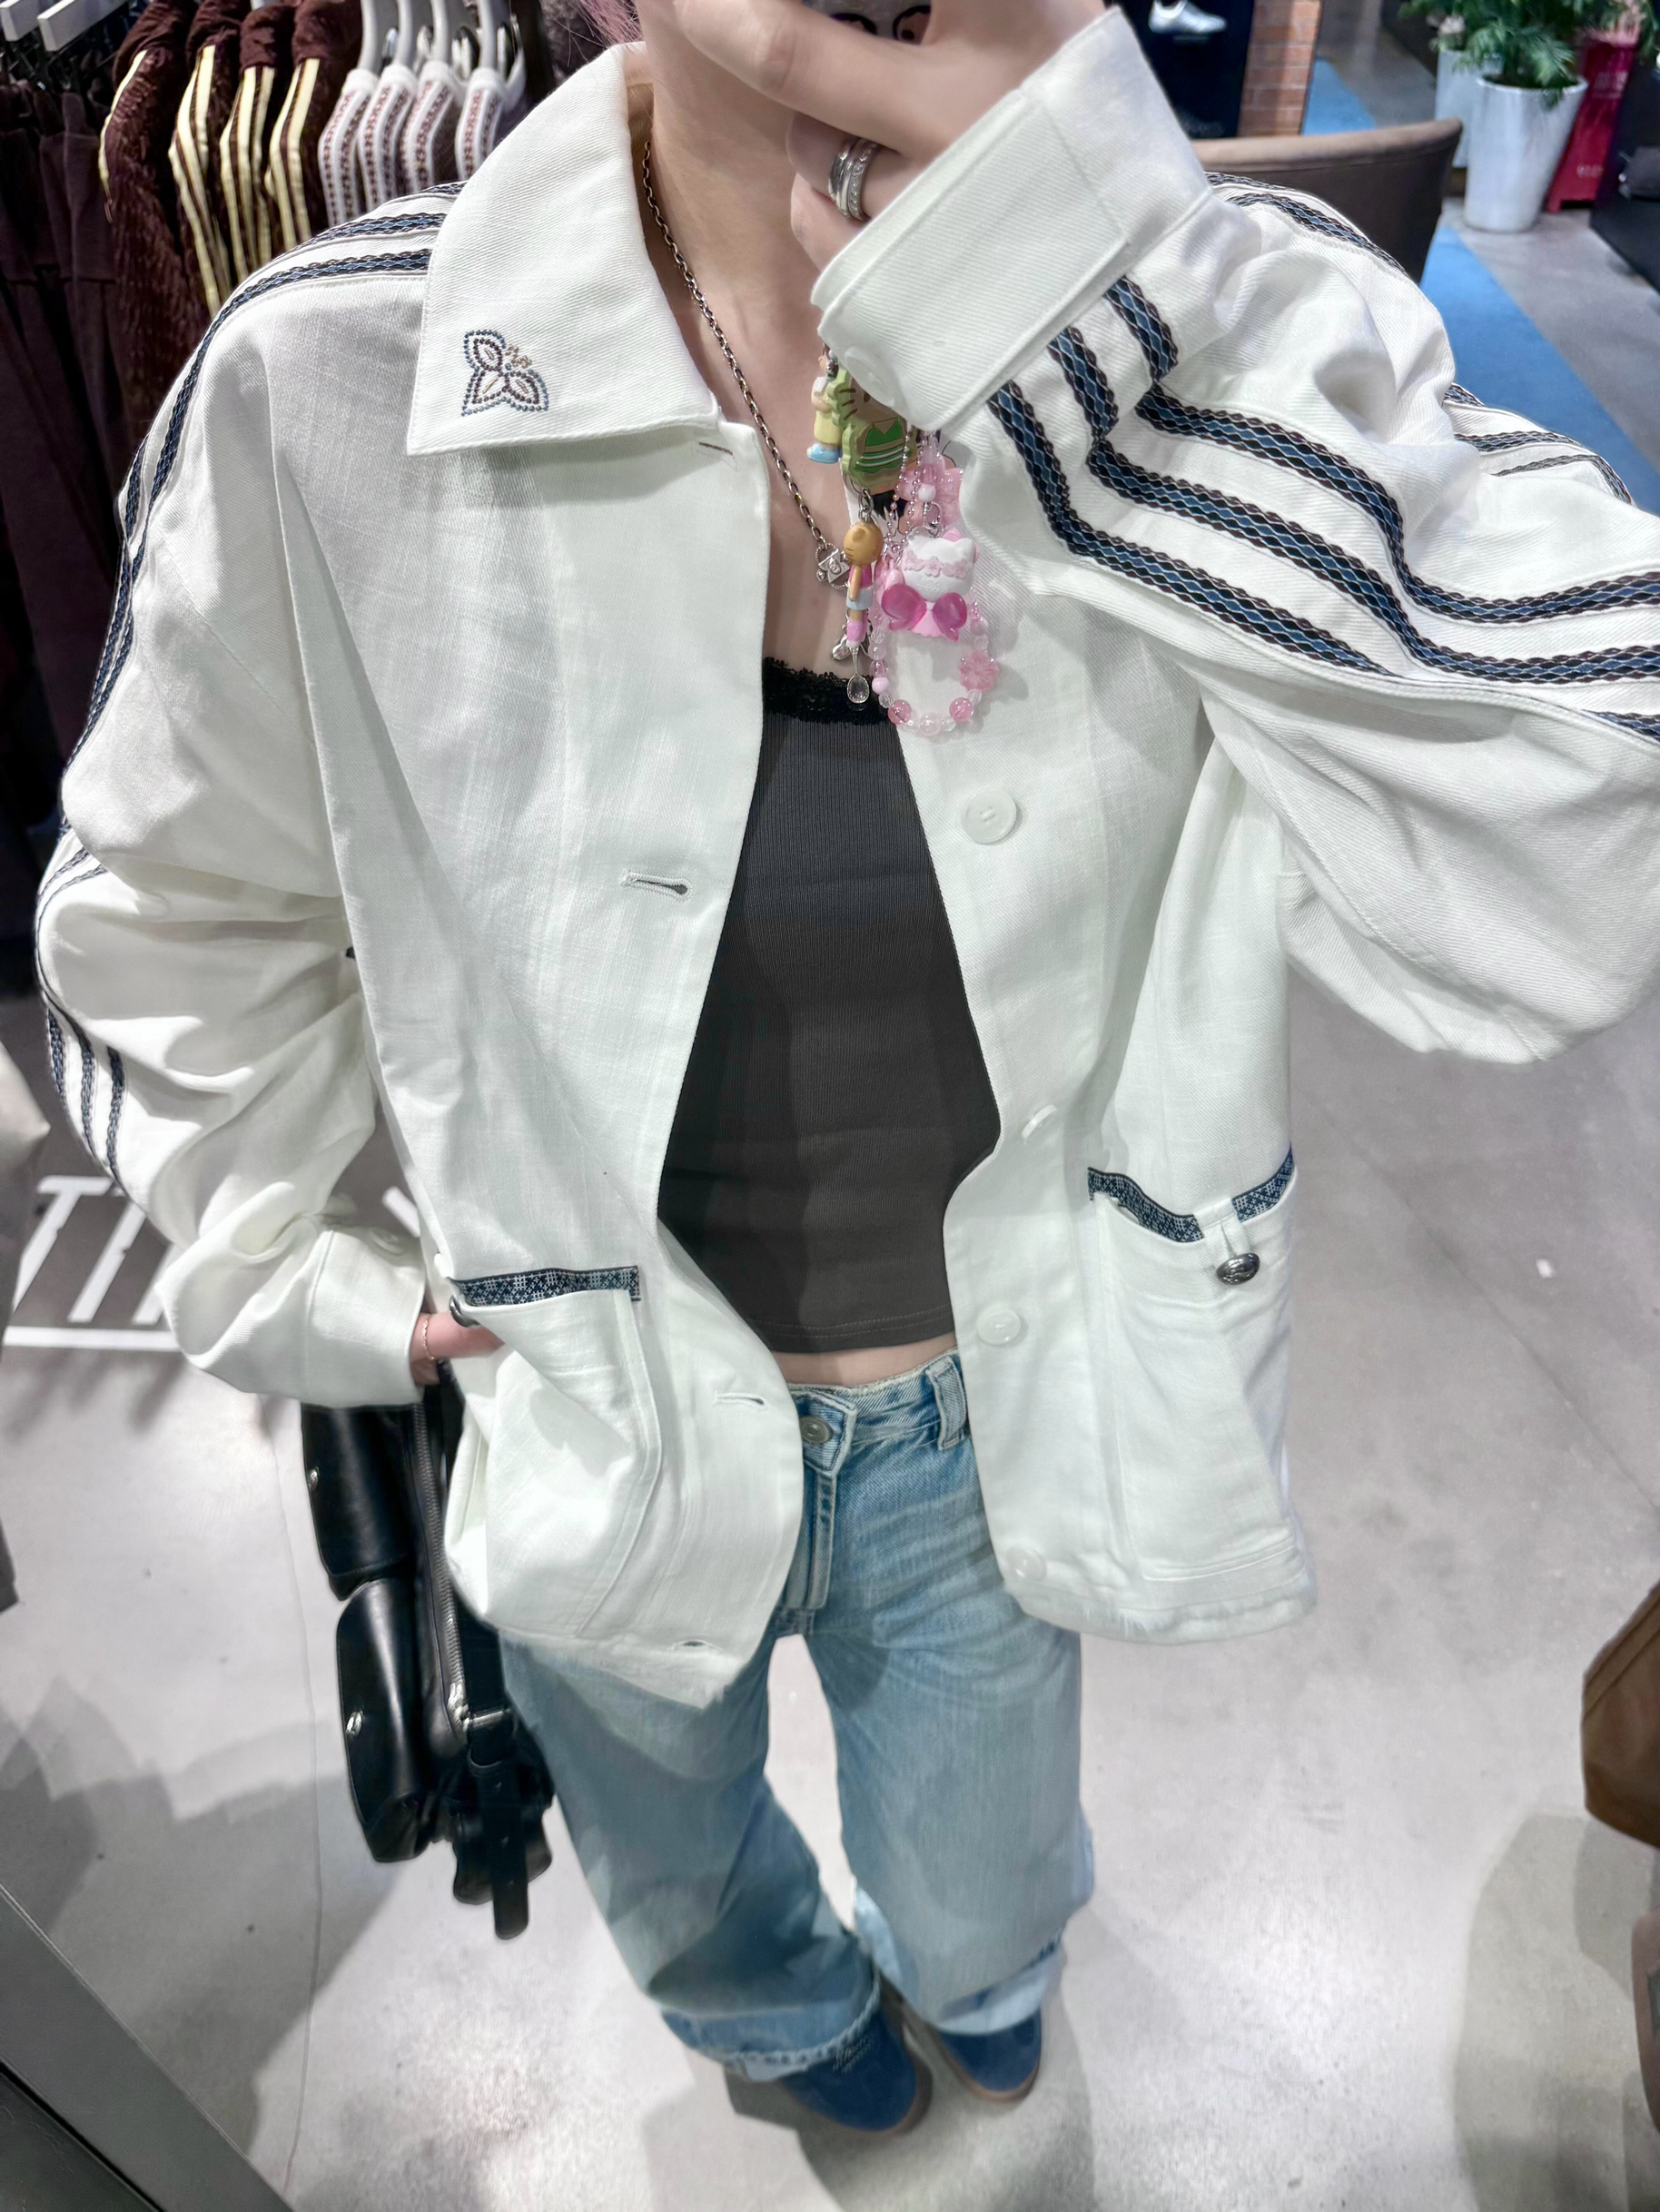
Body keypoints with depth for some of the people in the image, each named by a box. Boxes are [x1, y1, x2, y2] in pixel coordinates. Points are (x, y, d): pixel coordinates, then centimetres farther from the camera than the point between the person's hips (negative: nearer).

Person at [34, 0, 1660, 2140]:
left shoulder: (1242, 318, -20)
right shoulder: (332, 391, -22)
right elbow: (168, 917, -4)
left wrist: (1069, 218, -39)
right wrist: (297, 1289, -2)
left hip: (993, 1433, 0)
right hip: (598, 1438, 1)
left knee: (975, 1923, 32)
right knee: (686, 1922, 34)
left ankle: (975, 1966, 74)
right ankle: (786, 2005, 75)